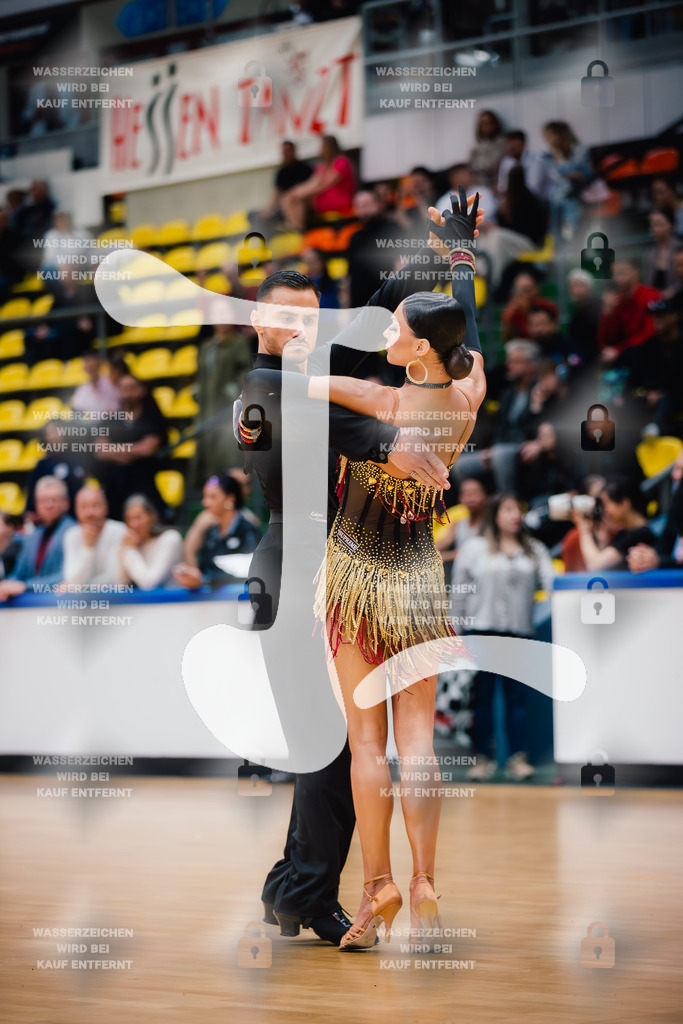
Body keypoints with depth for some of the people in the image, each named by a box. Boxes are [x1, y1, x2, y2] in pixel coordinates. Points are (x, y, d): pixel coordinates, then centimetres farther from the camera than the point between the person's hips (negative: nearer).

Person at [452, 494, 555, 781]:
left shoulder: (535, 550, 14)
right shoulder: (474, 548, 7)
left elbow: (552, 582, 3)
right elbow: (460, 591, 5)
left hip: (519, 631, 2)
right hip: (482, 630, -2)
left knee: (517, 695, 0)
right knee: (482, 695, 1)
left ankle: (518, 758, 2)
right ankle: (482, 758, 5)